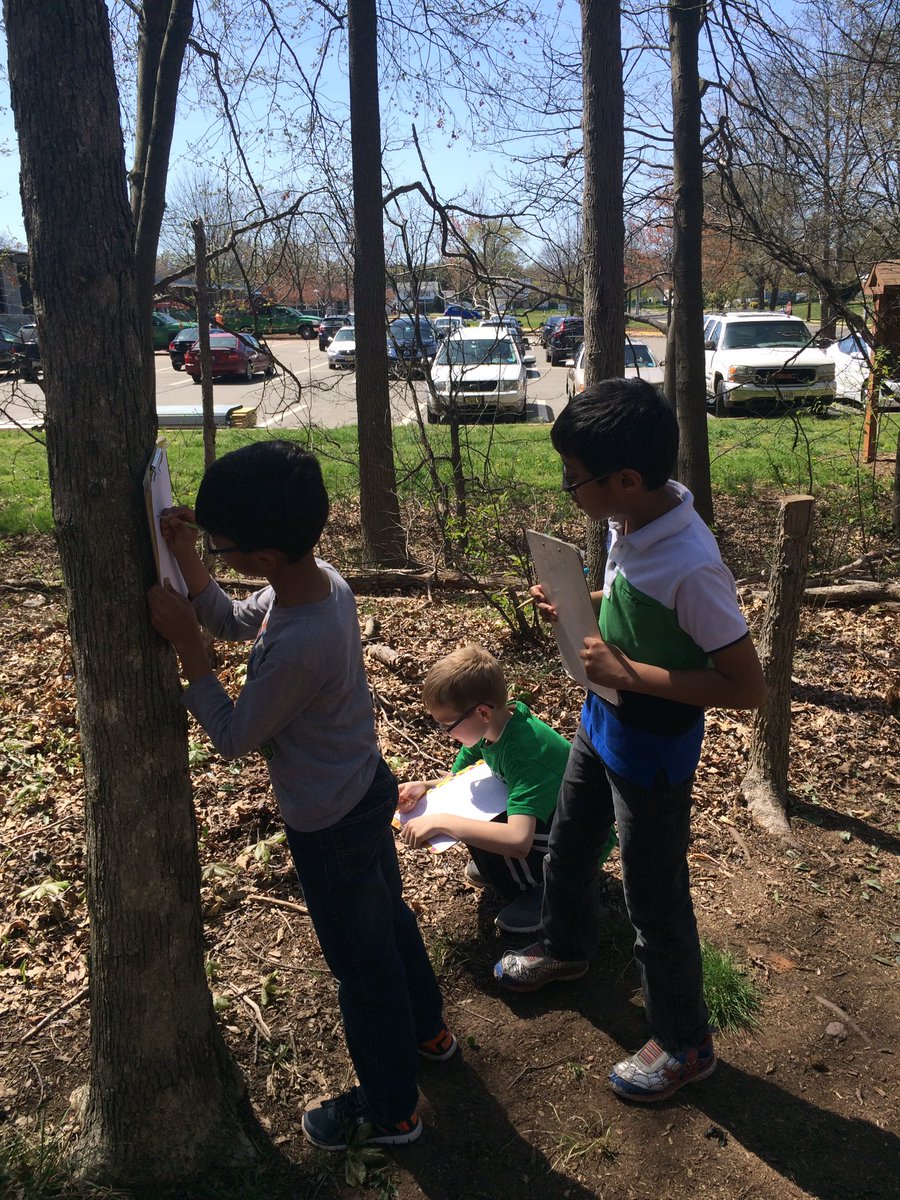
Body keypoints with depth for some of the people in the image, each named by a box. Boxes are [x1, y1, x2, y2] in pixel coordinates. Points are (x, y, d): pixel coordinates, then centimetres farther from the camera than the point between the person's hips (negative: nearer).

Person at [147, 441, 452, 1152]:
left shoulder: (296, 648, -37)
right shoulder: (327, 581, -10)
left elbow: (232, 736, -20)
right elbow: (233, 620, 6)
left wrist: (186, 645, -21)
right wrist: (187, 562, -7)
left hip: (330, 828, -9)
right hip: (368, 789, 9)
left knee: (362, 965, 12)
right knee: (389, 916, 29)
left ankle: (390, 1111, 36)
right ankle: (428, 1030, 54)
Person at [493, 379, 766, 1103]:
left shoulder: (690, 567, -34)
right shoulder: (630, 524, -9)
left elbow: (749, 688, -29)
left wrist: (630, 673, -30)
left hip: (653, 752, -8)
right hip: (603, 725, 9)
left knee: (655, 902, 11)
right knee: (567, 849, 28)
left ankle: (685, 1045, 35)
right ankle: (565, 949, 57)